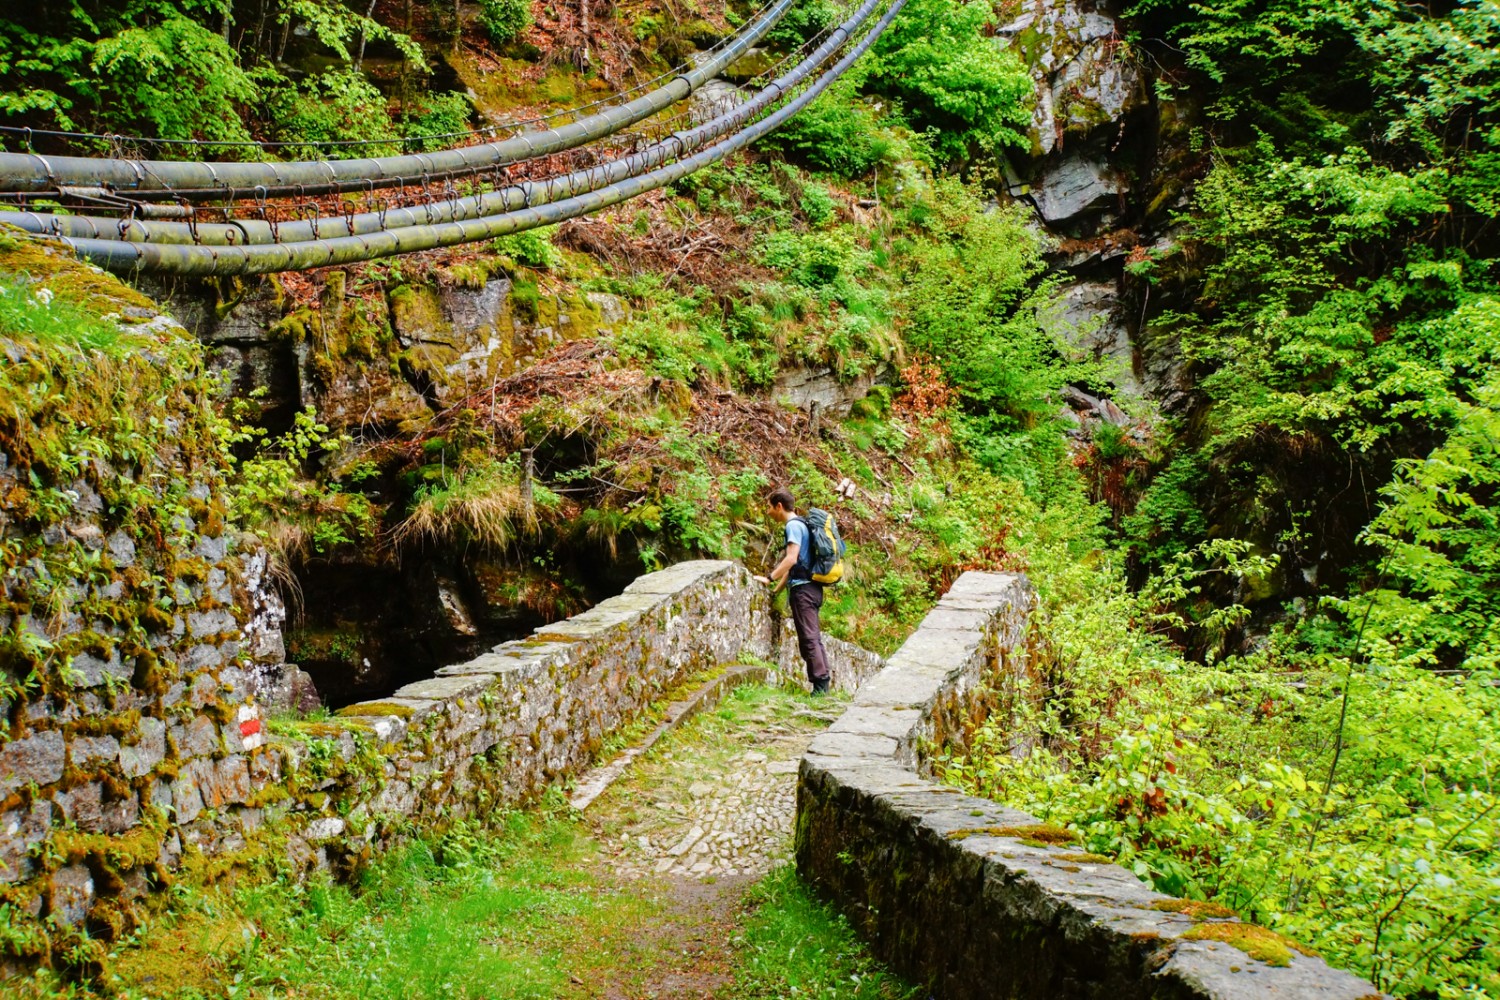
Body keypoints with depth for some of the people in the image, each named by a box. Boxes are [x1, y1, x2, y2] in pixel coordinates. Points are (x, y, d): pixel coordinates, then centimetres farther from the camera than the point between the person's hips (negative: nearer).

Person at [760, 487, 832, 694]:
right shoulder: (800, 525, 21)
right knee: (813, 637, 9)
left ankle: (820, 685, -11)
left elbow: (791, 559, -20)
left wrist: (769, 579, -16)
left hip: (803, 588, -10)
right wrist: (777, 588, 24)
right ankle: (823, 685, 10)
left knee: (808, 638, -10)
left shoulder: (794, 525, -10)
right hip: (810, 587, 10)